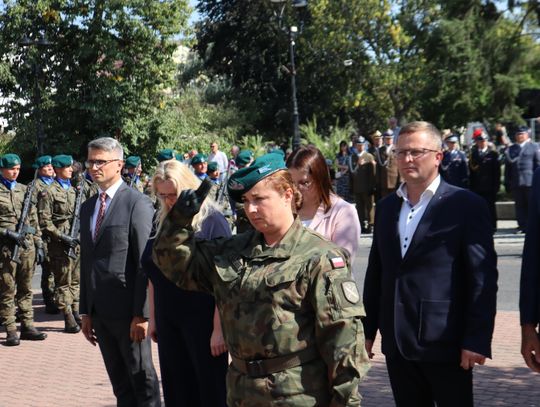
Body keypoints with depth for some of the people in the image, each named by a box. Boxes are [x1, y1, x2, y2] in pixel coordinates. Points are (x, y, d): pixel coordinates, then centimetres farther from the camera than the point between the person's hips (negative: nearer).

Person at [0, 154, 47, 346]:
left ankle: (27, 326, 15)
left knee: (25, 289, 9)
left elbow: (34, 220, 16)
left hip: (27, 246, 5)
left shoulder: (24, 190, 15)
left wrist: (39, 245, 12)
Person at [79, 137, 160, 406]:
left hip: (128, 311, -7)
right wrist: (86, 312, 14)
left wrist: (141, 314, -16)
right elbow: (86, 262, 16)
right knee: (119, 382, 15)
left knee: (141, 379, 6)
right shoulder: (87, 207, 13)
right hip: (100, 310, 7)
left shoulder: (137, 203, -9)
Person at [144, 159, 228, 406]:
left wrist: (219, 328, -15)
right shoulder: (162, 223, 7)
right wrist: (153, 318, 12)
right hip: (168, 322, 6)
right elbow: (154, 275, 14)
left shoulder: (212, 222, -10)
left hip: (204, 323, -5)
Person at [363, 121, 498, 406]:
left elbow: (483, 277, -10)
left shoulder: (466, 205, -6)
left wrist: (477, 340, -15)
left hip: (446, 344, -5)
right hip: (397, 344, 5)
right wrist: (368, 329, 12)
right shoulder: (386, 207, 12)